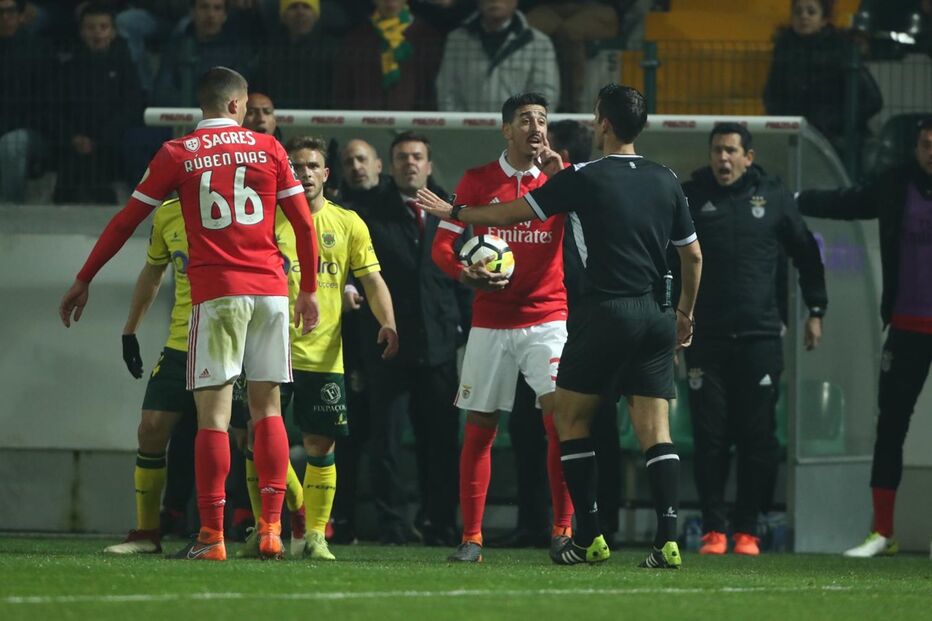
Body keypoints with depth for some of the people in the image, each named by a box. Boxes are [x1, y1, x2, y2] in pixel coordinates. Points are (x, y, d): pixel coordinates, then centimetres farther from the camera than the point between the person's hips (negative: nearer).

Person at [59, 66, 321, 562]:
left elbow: (126, 221, 6)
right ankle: (272, 529, 2)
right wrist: (309, 290, 19)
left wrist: (83, 280, 15)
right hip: (270, 289, 2)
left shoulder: (178, 155, 3)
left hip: (215, 292, -2)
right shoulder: (269, 150, 7)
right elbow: (304, 223, 8)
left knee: (213, 414, -3)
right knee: (267, 409, 8)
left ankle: (211, 536, -8)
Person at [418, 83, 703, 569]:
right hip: (655, 318, 5)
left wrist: (452, 212, 14)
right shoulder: (666, 181, 9)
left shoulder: (586, 178, -5)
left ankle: (588, 537, 8)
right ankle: (667, 538, -12)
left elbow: (512, 214, 0)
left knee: (570, 418, 10)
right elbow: (693, 255, 16)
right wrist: (685, 311, 30)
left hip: (605, 311, -5)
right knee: (655, 432, 1)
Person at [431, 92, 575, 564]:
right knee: (479, 428, 2)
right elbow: (442, 245, 6)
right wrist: (466, 273, -15)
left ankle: (563, 527, -11)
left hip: (546, 316, -1)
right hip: (490, 322, 1)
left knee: (559, 416, -17)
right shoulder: (477, 181, 5)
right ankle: (471, 537, 9)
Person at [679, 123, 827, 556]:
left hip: (760, 337, 0)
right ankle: (713, 529, 4)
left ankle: (747, 529, 6)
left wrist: (816, 311, 14)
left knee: (758, 436, -1)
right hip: (706, 337, 0)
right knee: (710, 436, -3)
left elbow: (806, 253, 16)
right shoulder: (690, 197, 4)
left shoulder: (773, 197, 6)